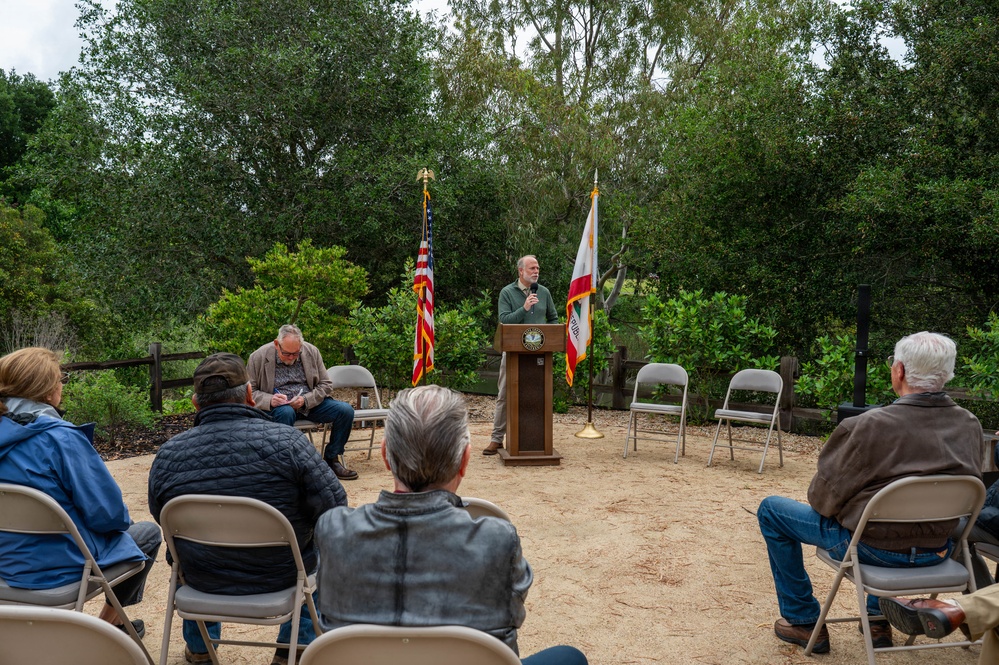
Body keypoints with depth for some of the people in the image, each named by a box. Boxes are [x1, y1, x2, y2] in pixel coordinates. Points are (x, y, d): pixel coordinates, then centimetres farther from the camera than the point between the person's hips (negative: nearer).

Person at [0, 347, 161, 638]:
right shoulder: (61, 437, -25)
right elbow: (107, 512, -22)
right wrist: (121, 519, 2)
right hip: (62, 567, -7)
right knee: (149, 532, 17)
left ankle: (111, 621, 38)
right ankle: (108, 622, 28)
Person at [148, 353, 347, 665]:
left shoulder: (166, 455, -14)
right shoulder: (287, 440, -24)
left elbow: (164, 520, 3)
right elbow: (334, 510, -19)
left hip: (203, 581, 3)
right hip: (280, 579, -2)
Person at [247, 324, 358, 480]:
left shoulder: (312, 352, 0)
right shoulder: (258, 357, -7)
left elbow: (326, 385, 3)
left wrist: (306, 400, -15)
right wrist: (270, 400, -25)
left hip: (311, 402, 3)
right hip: (278, 406, -3)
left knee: (346, 410, -18)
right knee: (285, 412, -39)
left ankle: (332, 460, -3)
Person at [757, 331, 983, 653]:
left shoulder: (867, 427, -25)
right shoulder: (970, 426, -8)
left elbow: (824, 497, -15)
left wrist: (816, 497, 8)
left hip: (873, 548, -6)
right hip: (937, 550, 6)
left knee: (771, 510, 12)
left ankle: (803, 622, 21)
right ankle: (879, 619, 41)